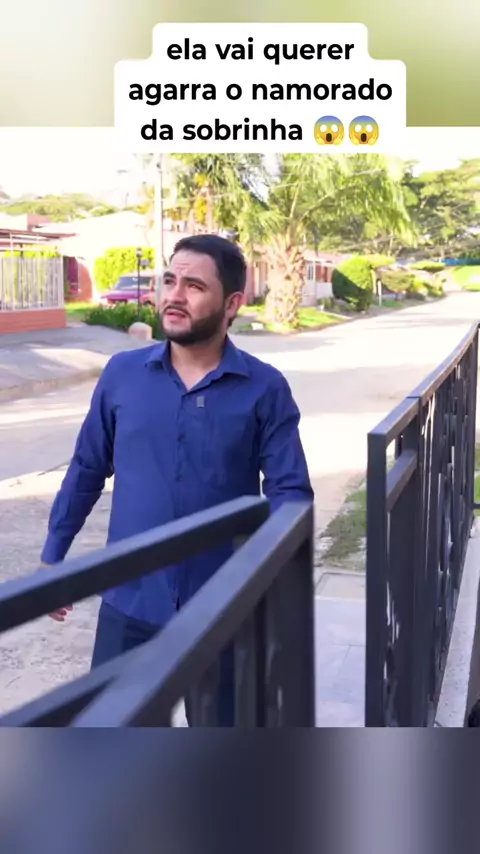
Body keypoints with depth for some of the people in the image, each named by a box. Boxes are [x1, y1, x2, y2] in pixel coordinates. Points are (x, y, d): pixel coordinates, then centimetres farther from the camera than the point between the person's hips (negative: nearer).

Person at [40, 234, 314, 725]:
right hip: (130, 602, 2)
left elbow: (289, 491, -8)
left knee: (219, 728, 19)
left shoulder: (265, 389, -8)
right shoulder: (122, 373, -2)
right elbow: (87, 470, 7)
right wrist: (53, 557, 10)